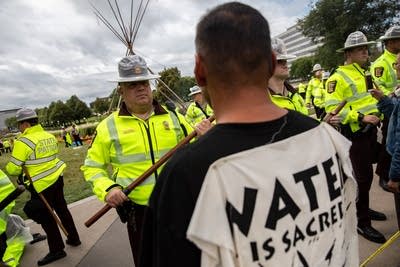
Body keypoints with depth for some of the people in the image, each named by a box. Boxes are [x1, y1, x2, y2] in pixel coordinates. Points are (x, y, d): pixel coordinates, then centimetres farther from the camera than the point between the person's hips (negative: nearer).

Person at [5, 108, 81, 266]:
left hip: (41, 186, -7)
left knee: (45, 217, 9)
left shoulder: (24, 141, -18)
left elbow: (12, 169, -16)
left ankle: (57, 250, 21)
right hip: (57, 178, 7)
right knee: (62, 209, 21)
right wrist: (32, 165, 13)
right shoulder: (50, 136, 4)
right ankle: (74, 238, 35)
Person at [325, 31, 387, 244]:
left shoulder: (364, 74, 15)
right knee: (363, 176, -3)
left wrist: (378, 114, 16)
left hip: (370, 129, 9)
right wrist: (361, 118, -24)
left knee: (365, 173, 18)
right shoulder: (339, 77, -13)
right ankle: (362, 222, 11)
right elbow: (332, 108, -22)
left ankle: (363, 209, 36)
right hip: (356, 133, -9)